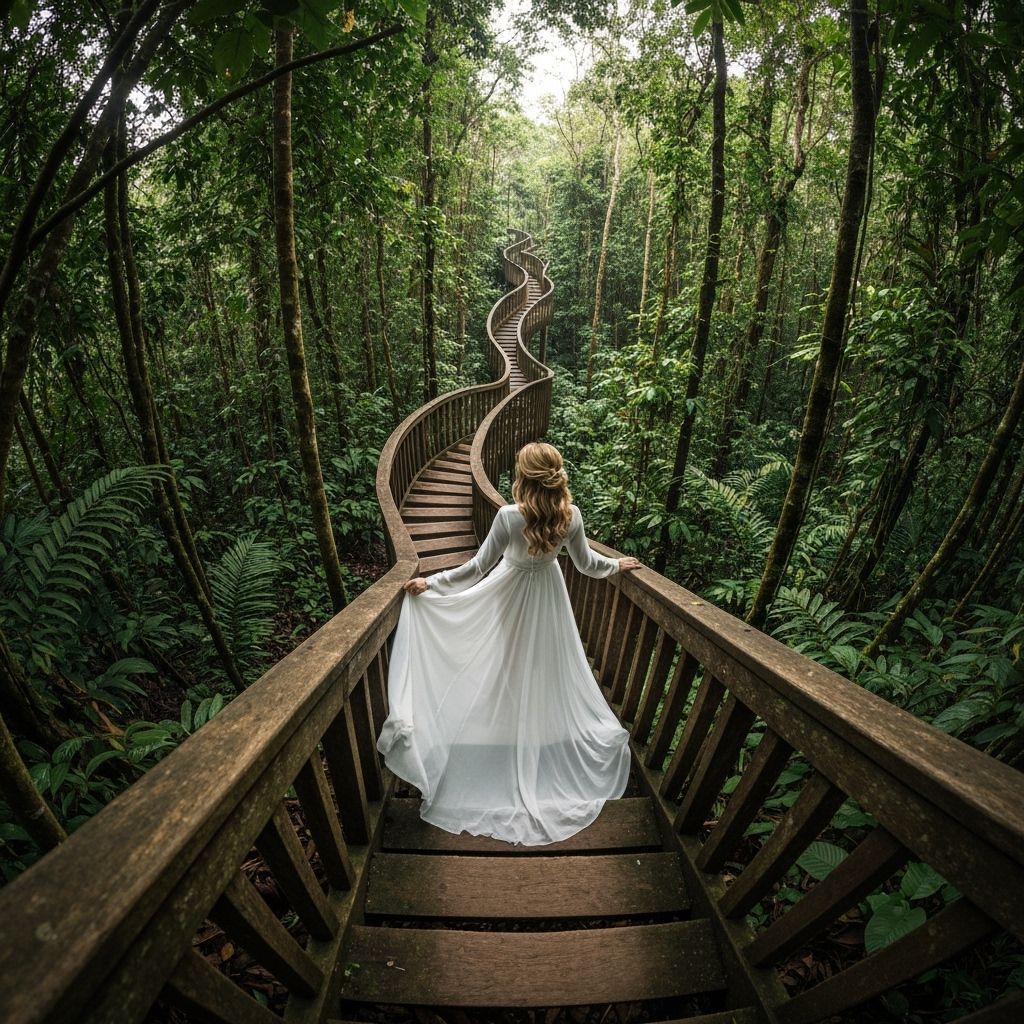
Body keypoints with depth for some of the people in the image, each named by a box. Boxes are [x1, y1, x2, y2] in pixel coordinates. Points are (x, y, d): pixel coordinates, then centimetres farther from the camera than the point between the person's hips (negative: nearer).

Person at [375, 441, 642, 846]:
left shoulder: (509, 516, -30)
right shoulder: (571, 515, -20)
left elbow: (477, 568, -23)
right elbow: (587, 564, -5)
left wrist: (430, 583, -14)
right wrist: (617, 565, 15)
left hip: (509, 596, -3)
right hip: (547, 598, 3)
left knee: (501, 671, 19)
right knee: (546, 670, 24)